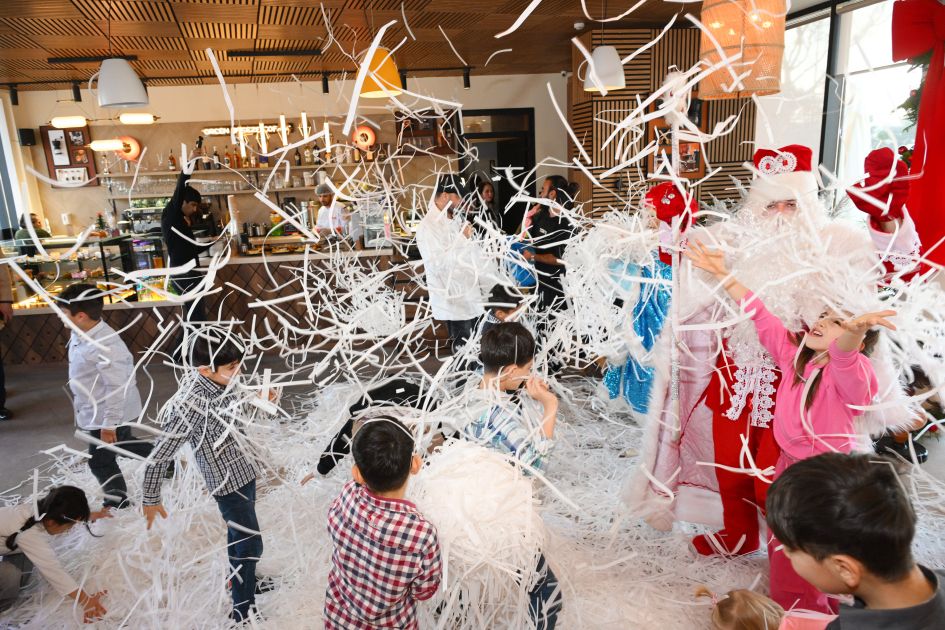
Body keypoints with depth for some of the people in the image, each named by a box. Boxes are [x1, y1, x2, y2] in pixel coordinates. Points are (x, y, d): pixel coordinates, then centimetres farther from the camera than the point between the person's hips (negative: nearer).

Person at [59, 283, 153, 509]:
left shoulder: (105, 346, -34)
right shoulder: (81, 334, -3)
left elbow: (117, 387, -30)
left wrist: (109, 424, -25)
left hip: (109, 415, -9)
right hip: (97, 412, 9)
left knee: (100, 461, 9)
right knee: (122, 444, 28)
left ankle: (118, 504, 31)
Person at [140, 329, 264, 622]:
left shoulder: (218, 382, -11)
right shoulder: (192, 404, -33)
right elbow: (159, 456, -23)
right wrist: (150, 501, -11)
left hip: (244, 473, 7)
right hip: (228, 484, -7)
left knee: (238, 534, 27)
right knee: (250, 545, 6)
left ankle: (242, 580, 50)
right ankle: (243, 609, 25)